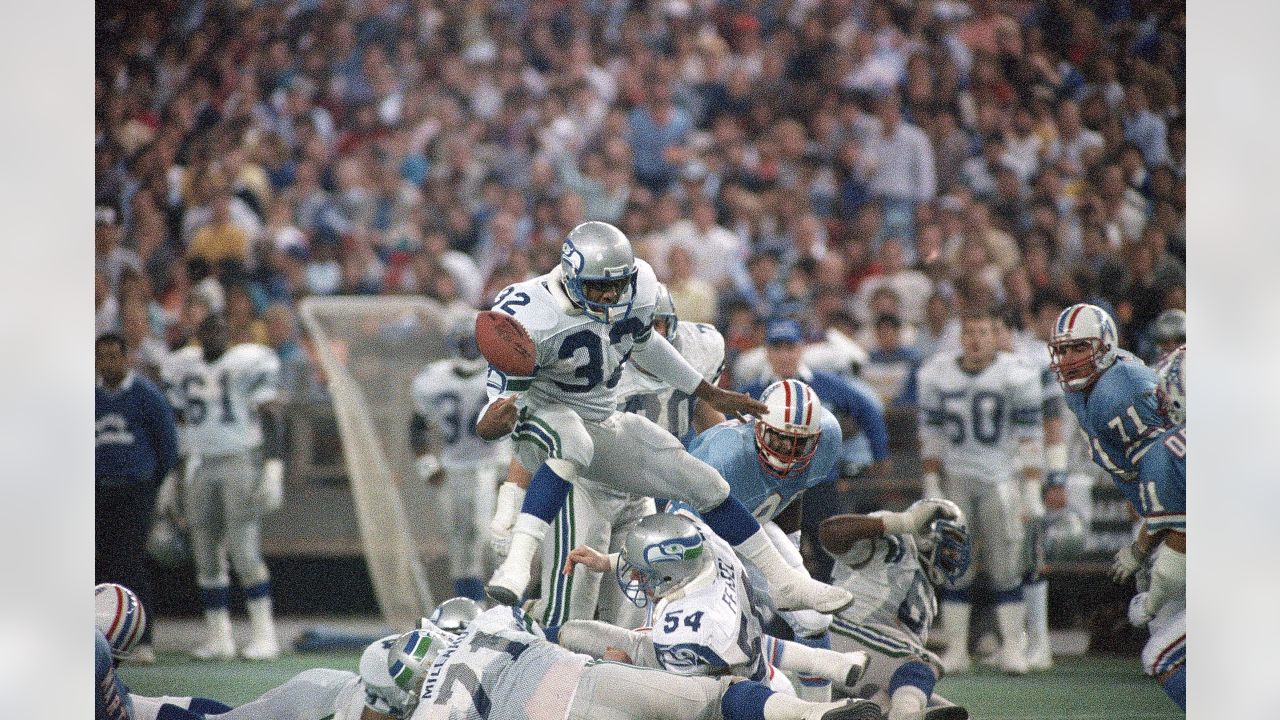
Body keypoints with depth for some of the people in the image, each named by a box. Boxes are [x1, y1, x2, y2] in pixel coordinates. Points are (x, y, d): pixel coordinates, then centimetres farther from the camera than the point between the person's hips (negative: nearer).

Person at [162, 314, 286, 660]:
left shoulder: (251, 364, -6)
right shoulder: (183, 368, 10)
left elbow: (271, 417, -9)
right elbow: (177, 422, 19)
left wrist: (273, 468, -17)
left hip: (242, 461, -5)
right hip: (200, 466, 5)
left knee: (244, 551, -13)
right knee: (207, 556, 4)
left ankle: (264, 632, -7)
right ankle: (219, 635, 11)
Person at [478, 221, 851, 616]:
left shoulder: (637, 288, -9)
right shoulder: (531, 319, -28)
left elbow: (645, 345, 15)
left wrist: (711, 395, 22)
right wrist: (495, 420, -49)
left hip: (603, 422, 7)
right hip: (547, 415, -7)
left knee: (708, 486, 7)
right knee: (573, 446, -43)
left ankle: (786, 583, 23)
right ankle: (516, 565, -49)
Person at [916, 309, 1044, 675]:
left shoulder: (1016, 376, -8)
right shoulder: (938, 374, 1)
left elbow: (1030, 438, -7)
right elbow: (931, 436, 8)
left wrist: (1032, 496, -10)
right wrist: (931, 490, 4)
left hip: (1000, 480, -3)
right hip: (956, 479, 3)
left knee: (1004, 568, -4)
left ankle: (1013, 648, 3)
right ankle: (956, 649, 5)